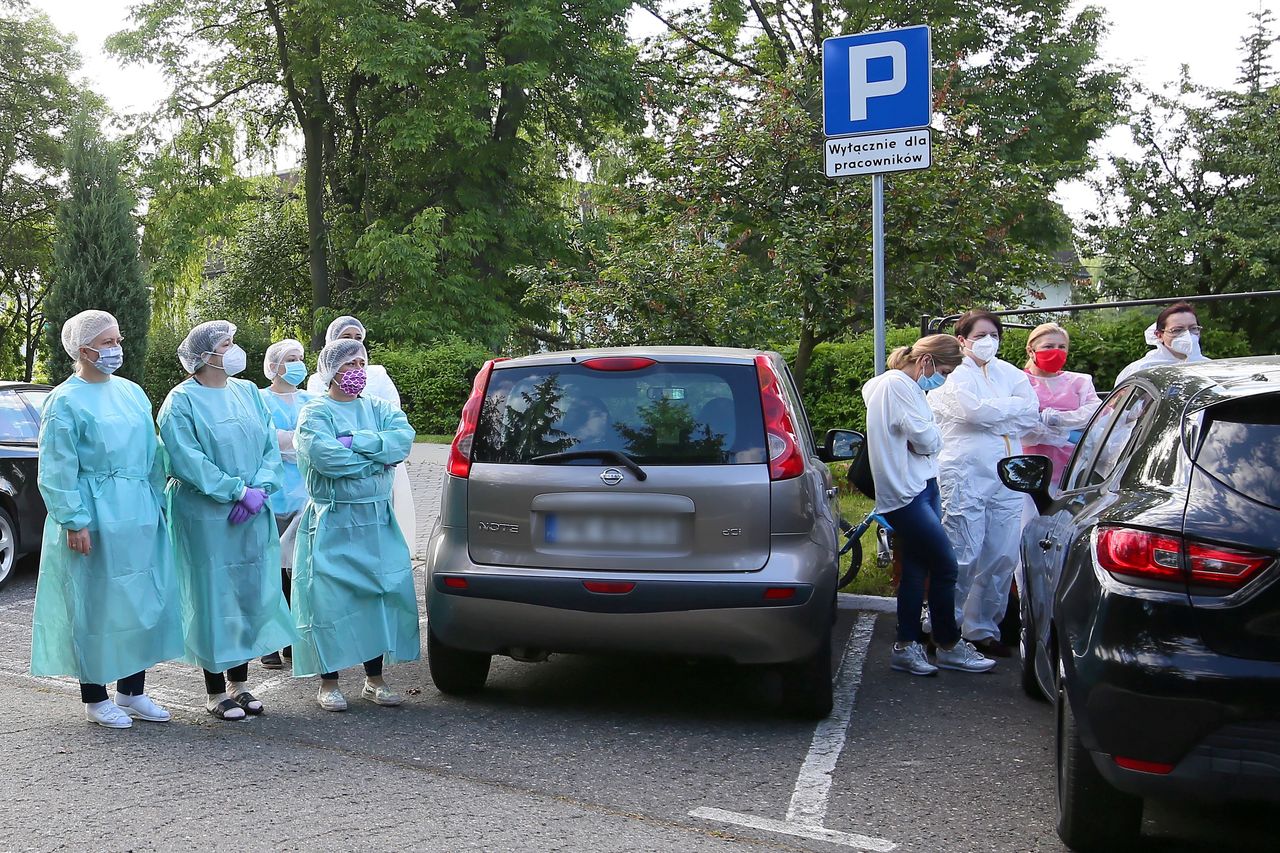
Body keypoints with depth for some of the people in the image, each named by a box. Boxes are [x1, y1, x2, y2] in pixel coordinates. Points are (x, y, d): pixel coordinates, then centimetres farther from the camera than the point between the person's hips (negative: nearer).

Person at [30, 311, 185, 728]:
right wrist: (75, 521, -16)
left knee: (142, 600, 8)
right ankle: (94, 698, 13)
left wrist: (156, 503, 13)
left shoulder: (132, 393, 12)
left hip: (139, 516, 6)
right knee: (96, 605, 1)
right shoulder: (65, 401, -7)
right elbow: (58, 470, -10)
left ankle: (132, 692, 20)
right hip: (95, 517, -6)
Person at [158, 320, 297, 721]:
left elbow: (271, 447, 6)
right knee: (214, 597, 0)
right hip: (205, 517, -6)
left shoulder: (248, 392, 10)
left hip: (253, 517, 6)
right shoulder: (182, 402, -7)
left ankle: (238, 683, 23)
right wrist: (239, 490, -18)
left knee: (250, 593, 9)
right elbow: (188, 460, -15)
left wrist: (260, 489, -11)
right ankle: (215, 692, 11)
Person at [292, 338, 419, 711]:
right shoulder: (315, 412, -3)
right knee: (329, 599, -4)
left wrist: (356, 442, -18)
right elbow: (324, 455, -22)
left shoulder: (378, 408, 11)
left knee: (380, 595, 4)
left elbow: (404, 437, -8)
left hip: (377, 521, 5)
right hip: (332, 523, -5)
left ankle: (374, 679, 16)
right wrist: (379, 458, -13)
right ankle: (328, 683, 8)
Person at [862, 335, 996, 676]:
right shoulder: (897, 385, -15)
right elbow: (928, 440, -18)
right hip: (905, 492, -10)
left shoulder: (906, 386, 18)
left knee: (917, 568, 9)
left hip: (920, 488, 10)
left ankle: (906, 647, 13)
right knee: (945, 566, -6)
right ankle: (950, 647, 7)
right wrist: (932, 429, 1)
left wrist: (927, 433, -4)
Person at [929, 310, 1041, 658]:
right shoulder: (954, 375, 1)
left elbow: (1032, 414, 3)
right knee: (963, 557, -8)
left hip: (1007, 477, 5)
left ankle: (983, 629, 14)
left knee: (1002, 558, 4)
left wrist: (991, 414, -7)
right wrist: (1012, 407, -2)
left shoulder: (1009, 373, 16)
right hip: (966, 475, -5)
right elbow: (974, 410, -16)